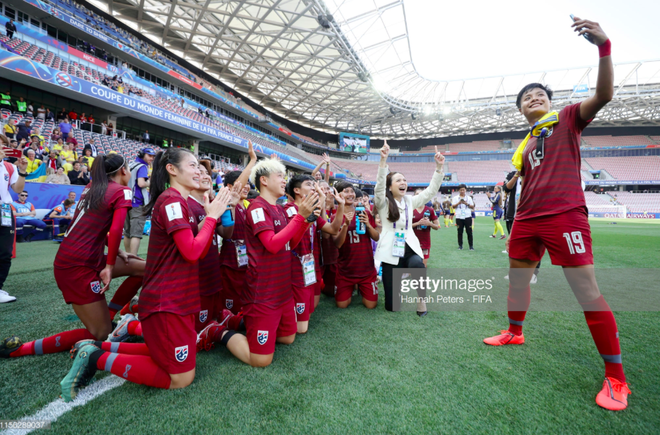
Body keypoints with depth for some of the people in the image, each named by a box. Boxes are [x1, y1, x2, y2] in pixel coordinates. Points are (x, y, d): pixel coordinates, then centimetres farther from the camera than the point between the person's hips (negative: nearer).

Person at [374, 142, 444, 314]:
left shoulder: (410, 201, 12)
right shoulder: (383, 203, -1)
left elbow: (431, 191, 4)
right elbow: (379, 185, -19)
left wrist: (439, 167, -8)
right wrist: (383, 160, -32)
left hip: (409, 248, 3)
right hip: (390, 252, -2)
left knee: (417, 265, -39)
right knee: (392, 305, -2)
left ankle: (420, 298, -11)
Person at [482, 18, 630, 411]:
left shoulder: (568, 119, 7)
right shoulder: (526, 143, 21)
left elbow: (604, 94, -12)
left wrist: (604, 46, -23)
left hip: (564, 214, -6)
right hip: (528, 218, 7)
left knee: (587, 290, -9)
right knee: (517, 277, 15)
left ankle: (616, 378, 4)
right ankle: (515, 332, 36)